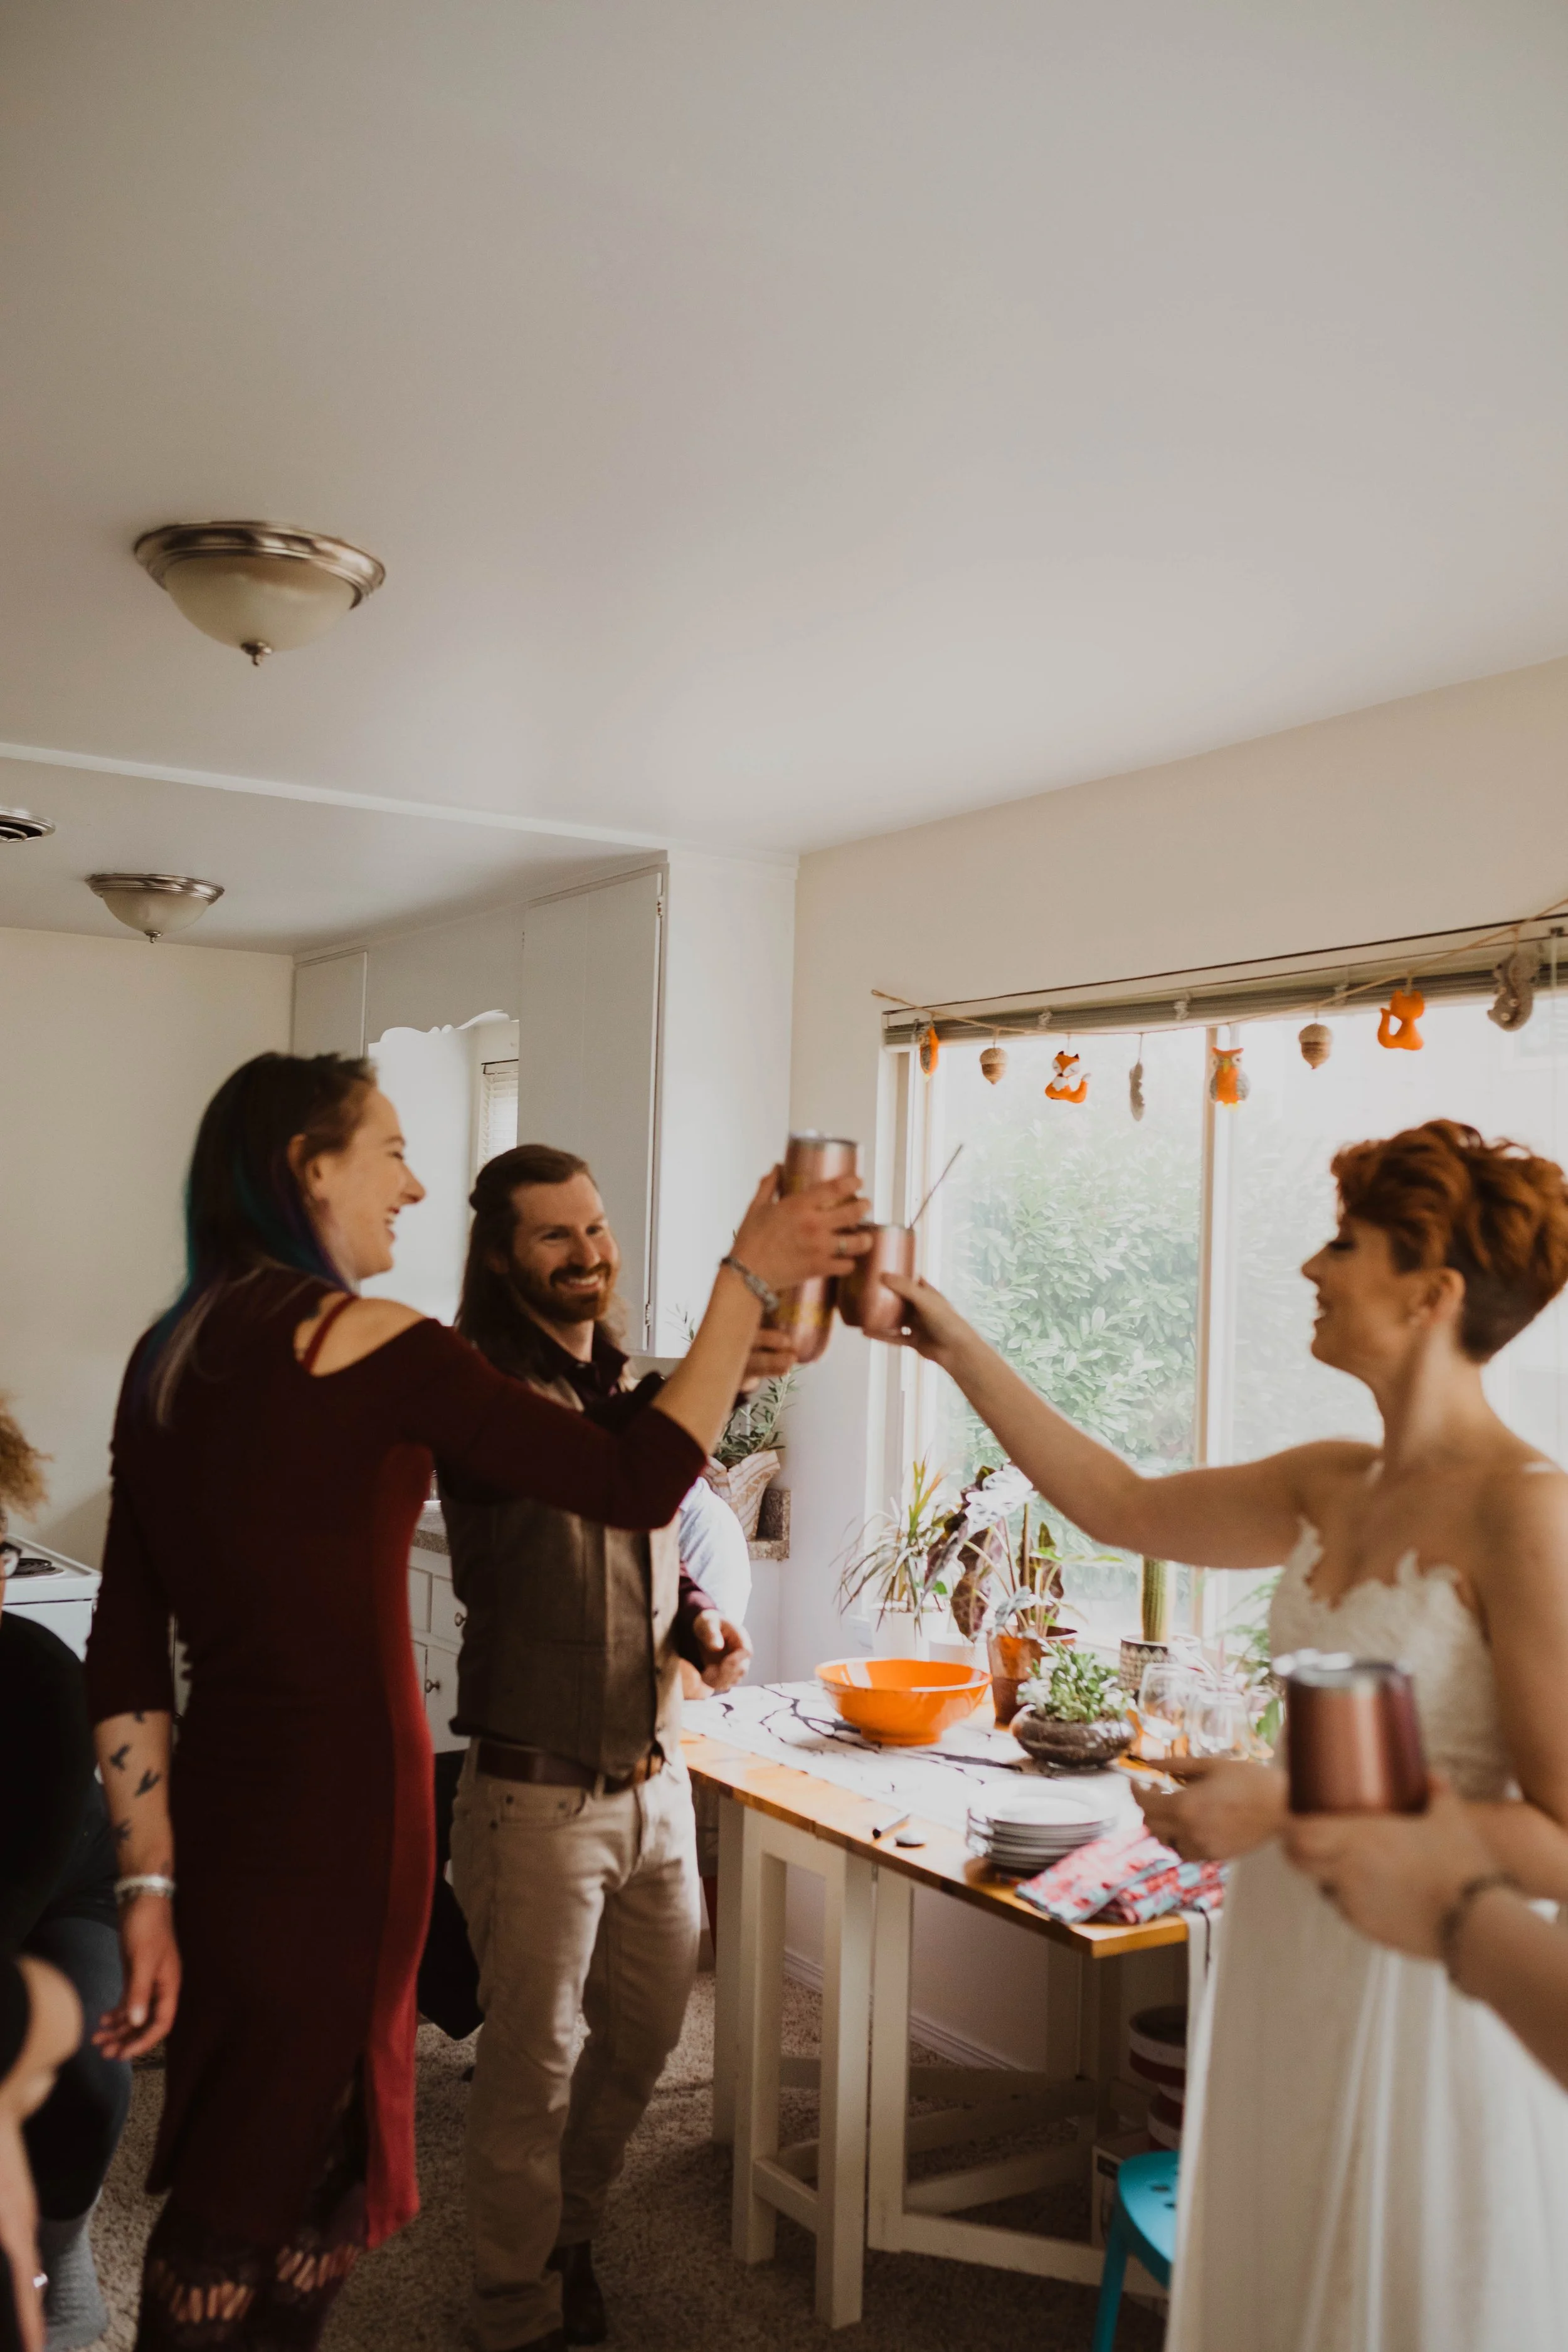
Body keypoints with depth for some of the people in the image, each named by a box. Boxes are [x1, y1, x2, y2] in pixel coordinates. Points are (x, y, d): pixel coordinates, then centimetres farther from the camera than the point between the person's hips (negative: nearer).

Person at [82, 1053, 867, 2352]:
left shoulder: (170, 1357, 6)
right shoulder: (367, 1343, -17)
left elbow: (128, 1649, 6)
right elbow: (638, 1485, -17)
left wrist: (151, 1887, 9)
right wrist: (748, 1277, -9)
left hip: (223, 1797, 7)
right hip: (334, 1809, -7)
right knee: (259, 2199, 10)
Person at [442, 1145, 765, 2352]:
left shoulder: (630, 1384, 9)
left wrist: (700, 1618, 0)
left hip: (656, 1776, 7)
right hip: (540, 1790, -7)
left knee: (647, 2031, 20)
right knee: (532, 2064, 8)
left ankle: (565, 2229, 44)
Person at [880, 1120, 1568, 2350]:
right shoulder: (1332, 1486, 1)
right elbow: (1125, 1508, 10)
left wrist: (1291, 1804, -23)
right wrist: (955, 1345, 8)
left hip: (1423, 2013, -7)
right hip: (1290, 1982, 7)